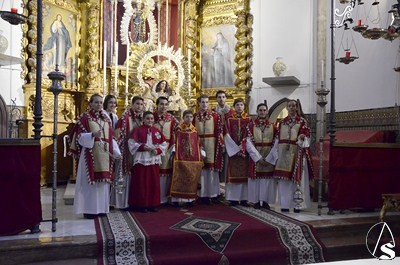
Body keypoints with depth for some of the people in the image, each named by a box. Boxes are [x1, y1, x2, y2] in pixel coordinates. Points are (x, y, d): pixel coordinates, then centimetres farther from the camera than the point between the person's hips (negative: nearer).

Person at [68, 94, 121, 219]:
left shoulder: (106, 119, 16)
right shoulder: (84, 117, -1)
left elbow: (111, 138, 14)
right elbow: (80, 136, -8)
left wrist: (116, 152, 4)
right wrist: (93, 135, -26)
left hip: (104, 154, 6)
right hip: (90, 154, -5)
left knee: (103, 181, 7)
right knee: (90, 181, -5)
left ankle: (100, 208, 16)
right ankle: (89, 209, 3)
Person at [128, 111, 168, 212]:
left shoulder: (157, 131, 10)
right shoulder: (138, 130, -2)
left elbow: (164, 144, 10)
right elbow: (132, 143, -8)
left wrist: (157, 150, -8)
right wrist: (143, 147, -18)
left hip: (154, 161, 4)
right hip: (141, 161, -4)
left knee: (154, 183, 6)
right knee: (142, 184, 0)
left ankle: (153, 204, 16)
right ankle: (142, 204, 10)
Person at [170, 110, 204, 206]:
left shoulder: (194, 130, 8)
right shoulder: (179, 129, -1)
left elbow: (198, 144, 11)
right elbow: (175, 142, -2)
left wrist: (201, 155, 7)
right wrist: (175, 155, -9)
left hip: (193, 158, 3)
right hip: (181, 158, -3)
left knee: (192, 178, 7)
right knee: (180, 178, -1)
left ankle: (190, 199, 16)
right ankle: (177, 199, 6)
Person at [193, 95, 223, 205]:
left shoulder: (215, 116, 1)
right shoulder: (195, 116, 5)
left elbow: (219, 132, -1)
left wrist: (220, 145, -6)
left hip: (212, 145, -1)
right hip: (199, 145, 1)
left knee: (211, 168, 1)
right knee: (200, 168, 4)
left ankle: (210, 193, 11)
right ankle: (201, 193, 13)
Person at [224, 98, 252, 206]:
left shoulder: (248, 119, 6)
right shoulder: (229, 119, 4)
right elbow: (227, 135, -2)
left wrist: (243, 148, -10)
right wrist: (237, 148, -9)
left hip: (245, 149, 1)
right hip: (233, 149, -1)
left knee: (244, 173, 1)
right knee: (233, 173, -1)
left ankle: (243, 198, 6)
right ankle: (234, 198, 4)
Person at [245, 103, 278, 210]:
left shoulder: (273, 127, 4)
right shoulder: (250, 126, 0)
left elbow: (276, 144, -1)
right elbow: (249, 144, -6)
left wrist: (268, 158, -10)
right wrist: (258, 158, -14)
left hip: (269, 158, 1)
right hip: (255, 156, -1)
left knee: (268, 178, 3)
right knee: (256, 178, 1)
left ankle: (265, 201, 12)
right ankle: (256, 201, 10)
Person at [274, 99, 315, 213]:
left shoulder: (302, 121, 2)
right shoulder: (282, 122, 13)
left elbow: (306, 137, -3)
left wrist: (302, 138, -25)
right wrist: (278, 152, 8)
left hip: (297, 154, -3)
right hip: (284, 154, 3)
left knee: (297, 178, -3)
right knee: (284, 179, 4)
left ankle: (297, 204, 4)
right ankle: (285, 204, 11)